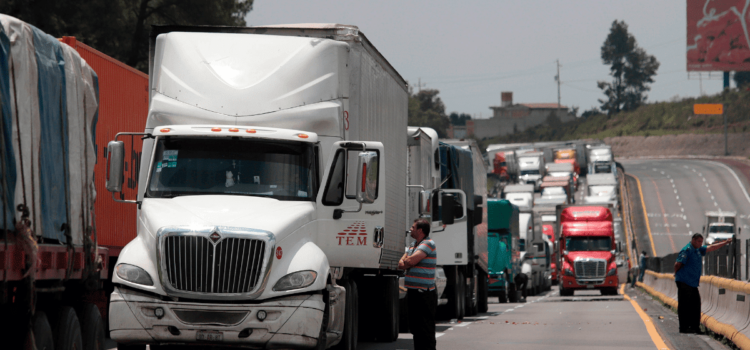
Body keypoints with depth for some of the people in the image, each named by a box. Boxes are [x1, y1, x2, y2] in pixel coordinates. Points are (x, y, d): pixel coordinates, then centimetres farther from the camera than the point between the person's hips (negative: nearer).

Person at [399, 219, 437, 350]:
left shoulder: (428, 244, -11)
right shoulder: (413, 245, 18)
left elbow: (411, 261, -22)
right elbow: (401, 264, 13)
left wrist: (405, 262, 0)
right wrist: (406, 263, -9)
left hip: (424, 294, -9)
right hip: (412, 291, 9)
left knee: (426, 329, -9)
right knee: (415, 328, 14)